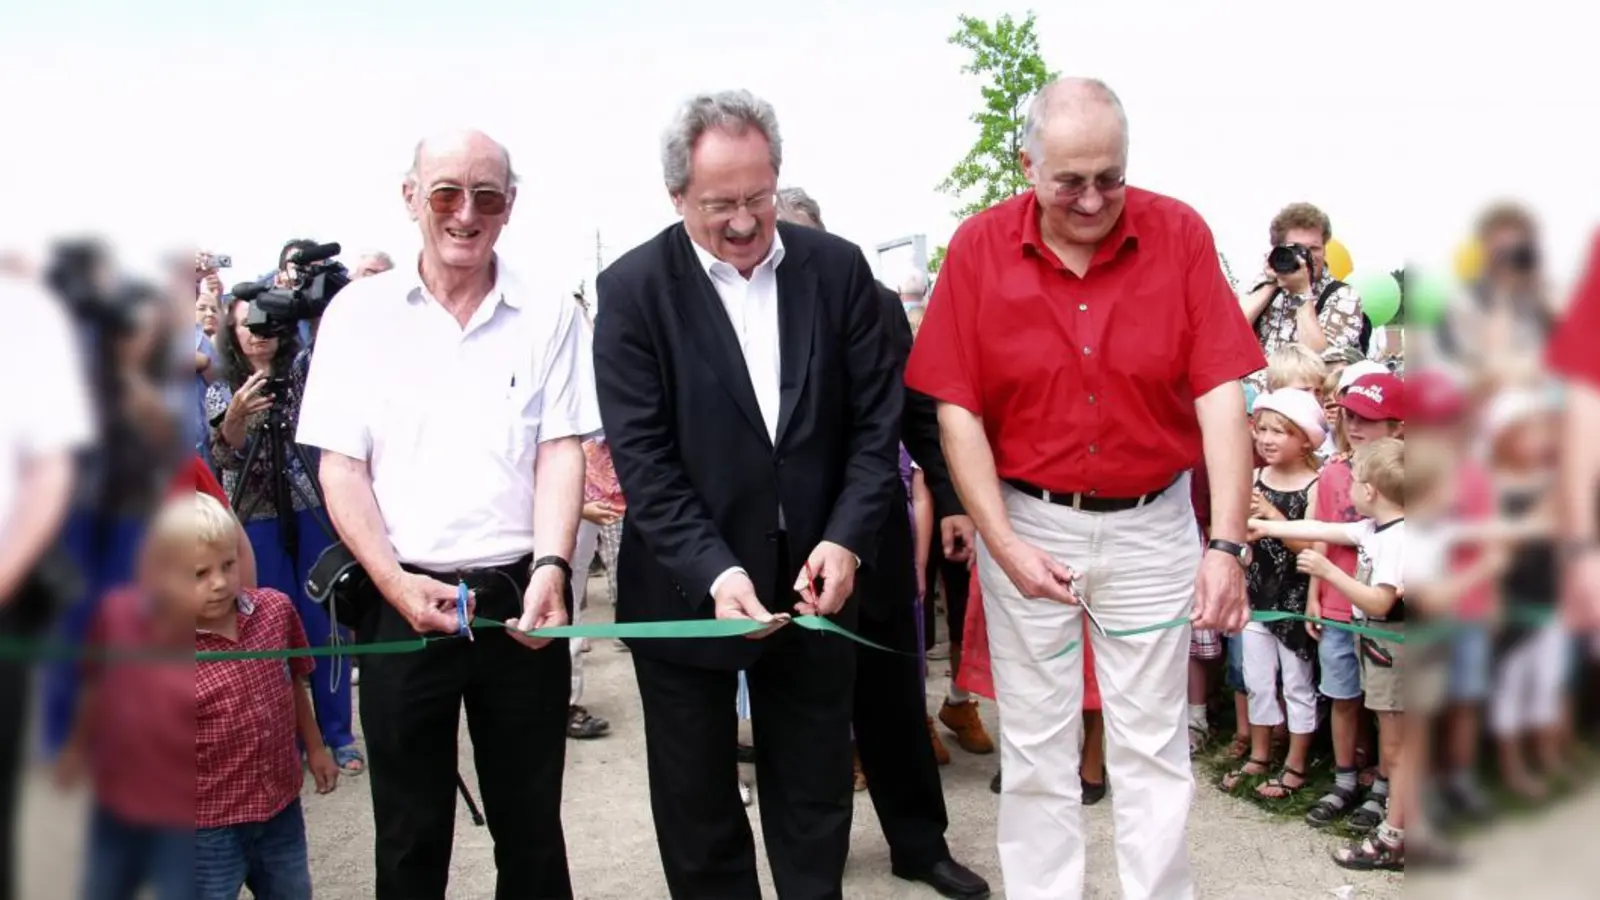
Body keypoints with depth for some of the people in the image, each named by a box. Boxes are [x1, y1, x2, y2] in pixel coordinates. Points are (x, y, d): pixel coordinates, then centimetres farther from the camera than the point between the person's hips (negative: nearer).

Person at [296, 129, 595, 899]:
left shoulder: (549, 316, 4)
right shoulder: (359, 311, 3)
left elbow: (561, 452, -1)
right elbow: (341, 465, 1)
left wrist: (550, 568, -17)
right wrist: (395, 584, -12)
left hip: (519, 597, 1)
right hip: (401, 599, 0)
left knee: (531, 826, 12)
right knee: (410, 832, 11)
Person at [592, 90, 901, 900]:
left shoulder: (838, 269, -1)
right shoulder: (633, 288, -8)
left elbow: (876, 419, 0)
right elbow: (642, 456, -13)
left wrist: (847, 538, -13)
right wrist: (713, 571, -23)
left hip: (814, 579, 2)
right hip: (686, 591, -1)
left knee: (815, 805, 16)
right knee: (698, 810, 14)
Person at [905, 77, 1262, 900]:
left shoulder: (1179, 234, -7)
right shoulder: (980, 246, -7)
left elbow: (1221, 392, -11)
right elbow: (956, 407, -7)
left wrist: (1227, 543, -18)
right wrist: (1003, 543, -13)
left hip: (1151, 525, 0)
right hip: (1027, 523, 0)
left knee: (1153, 746, 10)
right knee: (1035, 748, 12)